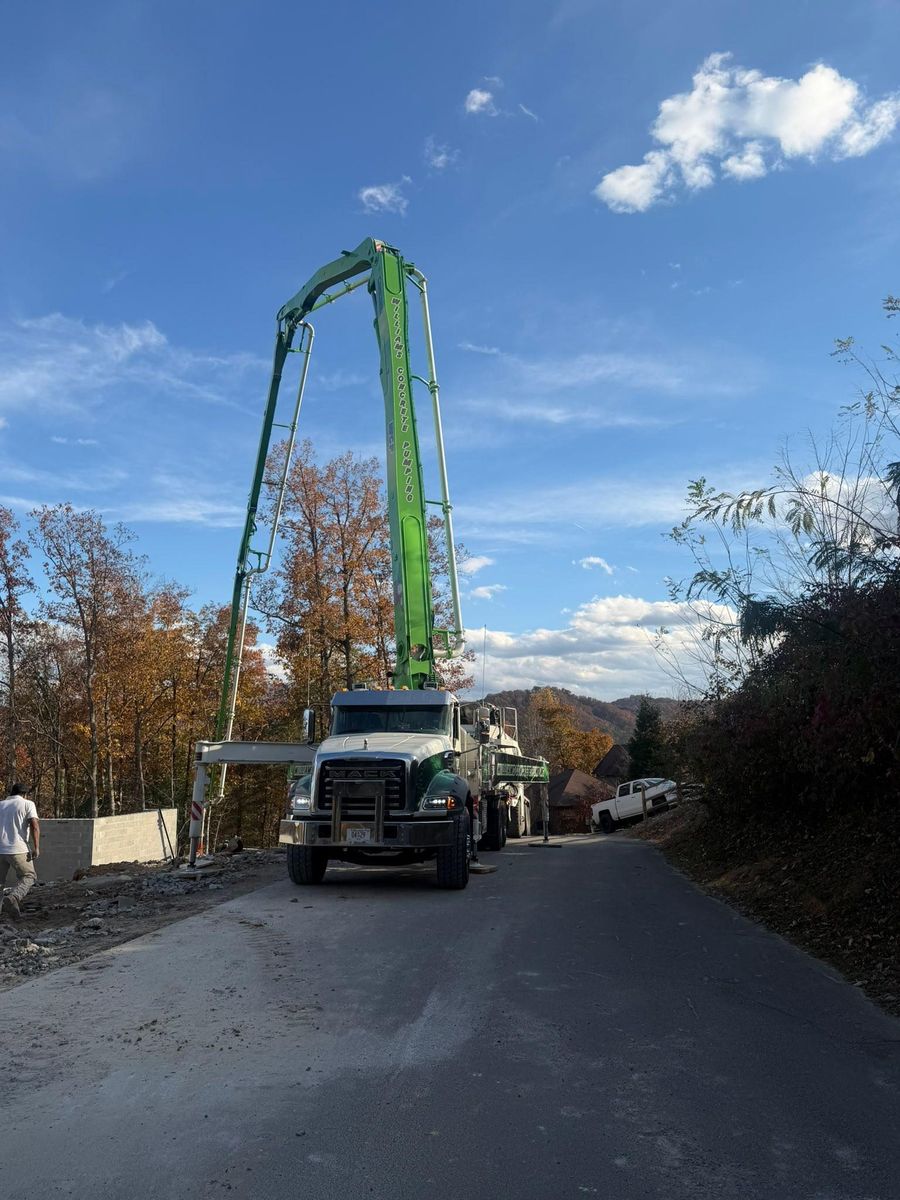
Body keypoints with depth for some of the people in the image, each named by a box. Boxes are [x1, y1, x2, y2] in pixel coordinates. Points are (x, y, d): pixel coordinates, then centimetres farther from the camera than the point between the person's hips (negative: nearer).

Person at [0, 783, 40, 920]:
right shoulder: (27, 804, 4)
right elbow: (35, 826, -9)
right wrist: (37, 848, -11)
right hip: (18, 849, -4)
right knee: (29, 876, 8)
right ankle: (13, 898, -16)